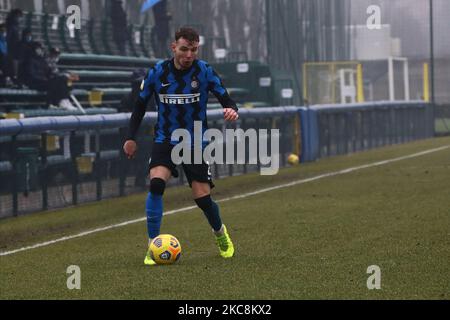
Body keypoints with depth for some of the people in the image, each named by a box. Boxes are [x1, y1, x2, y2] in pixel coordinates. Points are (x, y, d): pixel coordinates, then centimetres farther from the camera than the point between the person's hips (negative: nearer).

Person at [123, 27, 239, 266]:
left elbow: (226, 99, -9)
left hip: (196, 143, 0)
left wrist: (231, 110, -32)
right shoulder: (157, 73, -7)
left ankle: (220, 233, 31)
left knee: (203, 198, -4)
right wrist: (131, 137, 1)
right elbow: (140, 105, 6)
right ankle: (153, 245, -15)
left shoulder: (204, 71, -9)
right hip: (165, 140, 0)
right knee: (156, 183, -26)